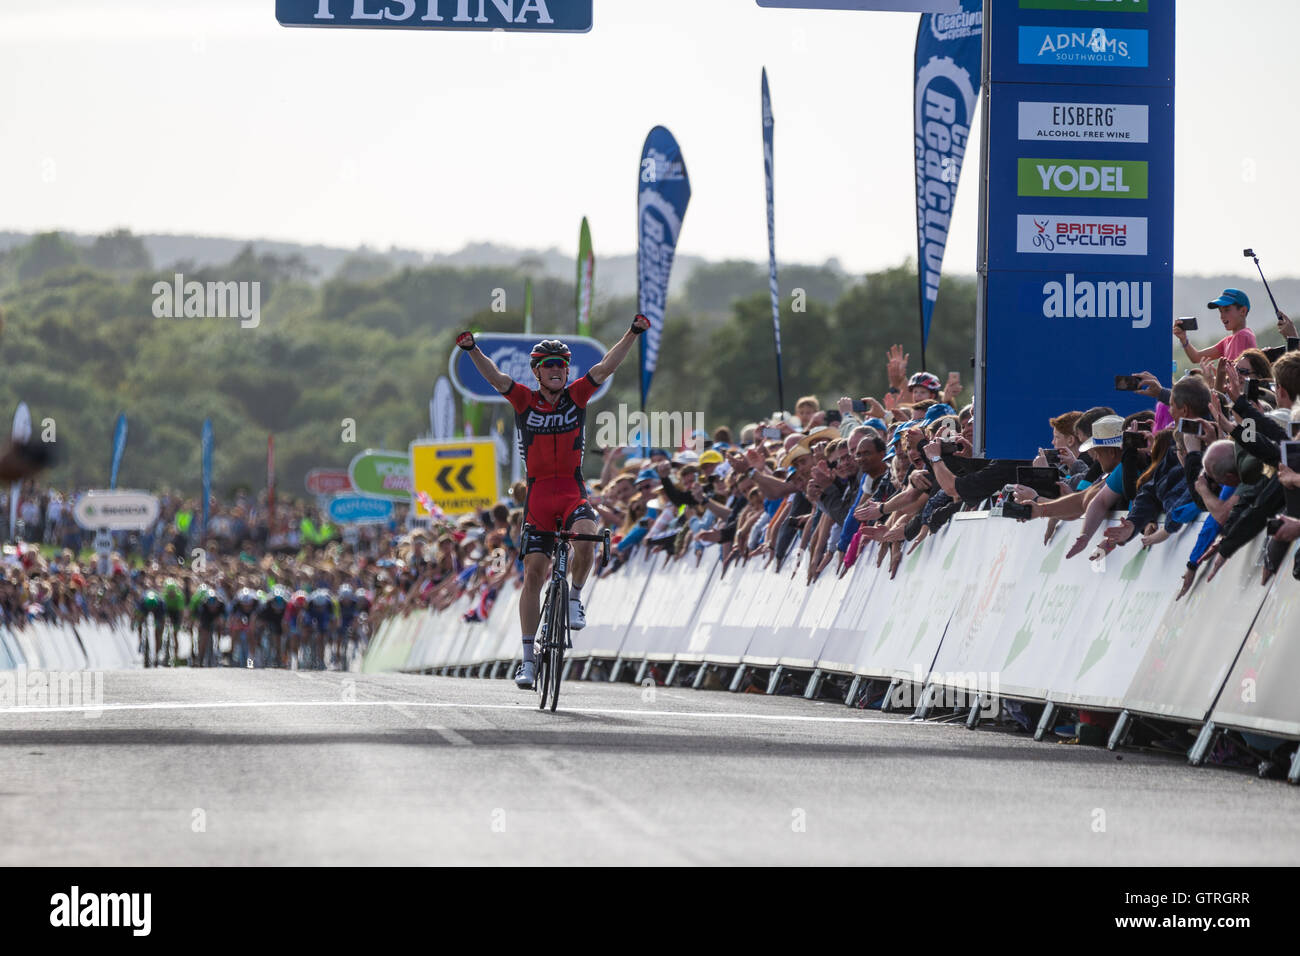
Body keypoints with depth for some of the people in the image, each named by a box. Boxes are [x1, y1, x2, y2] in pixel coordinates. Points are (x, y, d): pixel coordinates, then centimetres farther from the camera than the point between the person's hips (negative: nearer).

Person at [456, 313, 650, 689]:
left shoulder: (576, 396, 3)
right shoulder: (524, 401, 1)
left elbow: (606, 367, -7)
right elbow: (495, 377, -13)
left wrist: (633, 333, -19)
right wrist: (472, 350, -30)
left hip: (573, 492, 0)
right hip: (538, 493, 0)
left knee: (585, 538, -32)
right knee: (534, 572, -2)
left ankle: (575, 598, -3)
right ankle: (528, 658, 4)